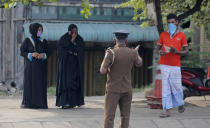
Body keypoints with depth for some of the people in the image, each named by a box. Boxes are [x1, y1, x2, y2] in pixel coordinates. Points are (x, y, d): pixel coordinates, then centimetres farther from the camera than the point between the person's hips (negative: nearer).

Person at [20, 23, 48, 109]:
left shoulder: (44, 41, 7)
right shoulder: (27, 40, -1)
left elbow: (47, 53, 9)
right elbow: (22, 52, -3)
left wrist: (42, 55, -14)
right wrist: (31, 55, -19)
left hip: (41, 66, 3)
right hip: (30, 66, -2)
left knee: (41, 84, -3)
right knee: (29, 83, -6)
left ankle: (40, 103, 0)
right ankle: (27, 103, -1)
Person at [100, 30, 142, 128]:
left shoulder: (111, 53, -16)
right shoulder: (132, 53, -3)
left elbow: (103, 71, -18)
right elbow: (139, 63, 19)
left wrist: (105, 60, 1)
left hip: (113, 90, -3)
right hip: (127, 89, 4)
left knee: (109, 116, -3)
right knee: (125, 116, 12)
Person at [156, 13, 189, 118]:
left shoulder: (181, 35, 3)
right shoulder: (163, 35, 8)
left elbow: (186, 51, 3)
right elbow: (158, 48, 11)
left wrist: (176, 52, -15)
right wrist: (160, 52, -12)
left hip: (175, 66, -1)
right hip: (164, 65, 1)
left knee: (176, 87, 1)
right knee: (165, 87, -2)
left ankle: (180, 104, 27)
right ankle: (167, 110, -2)